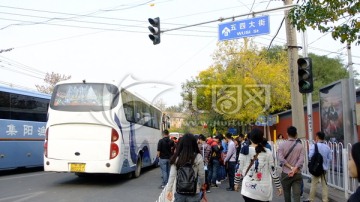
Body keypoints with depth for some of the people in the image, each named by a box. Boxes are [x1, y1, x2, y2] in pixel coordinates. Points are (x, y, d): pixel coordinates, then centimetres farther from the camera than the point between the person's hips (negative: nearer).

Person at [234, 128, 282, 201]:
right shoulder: (267, 152, -4)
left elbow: (238, 169, 1)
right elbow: (273, 171, 0)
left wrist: (236, 183, 15)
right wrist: (278, 187, 10)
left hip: (248, 189, 0)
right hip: (264, 191, 0)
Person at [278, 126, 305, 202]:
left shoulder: (282, 145, -3)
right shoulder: (300, 146, -1)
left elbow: (281, 159, -14)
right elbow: (301, 160, -12)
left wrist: (291, 167, -11)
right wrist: (294, 169, -16)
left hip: (285, 173, 0)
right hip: (297, 174, 0)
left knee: (287, 194, 17)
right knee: (296, 195, -2)